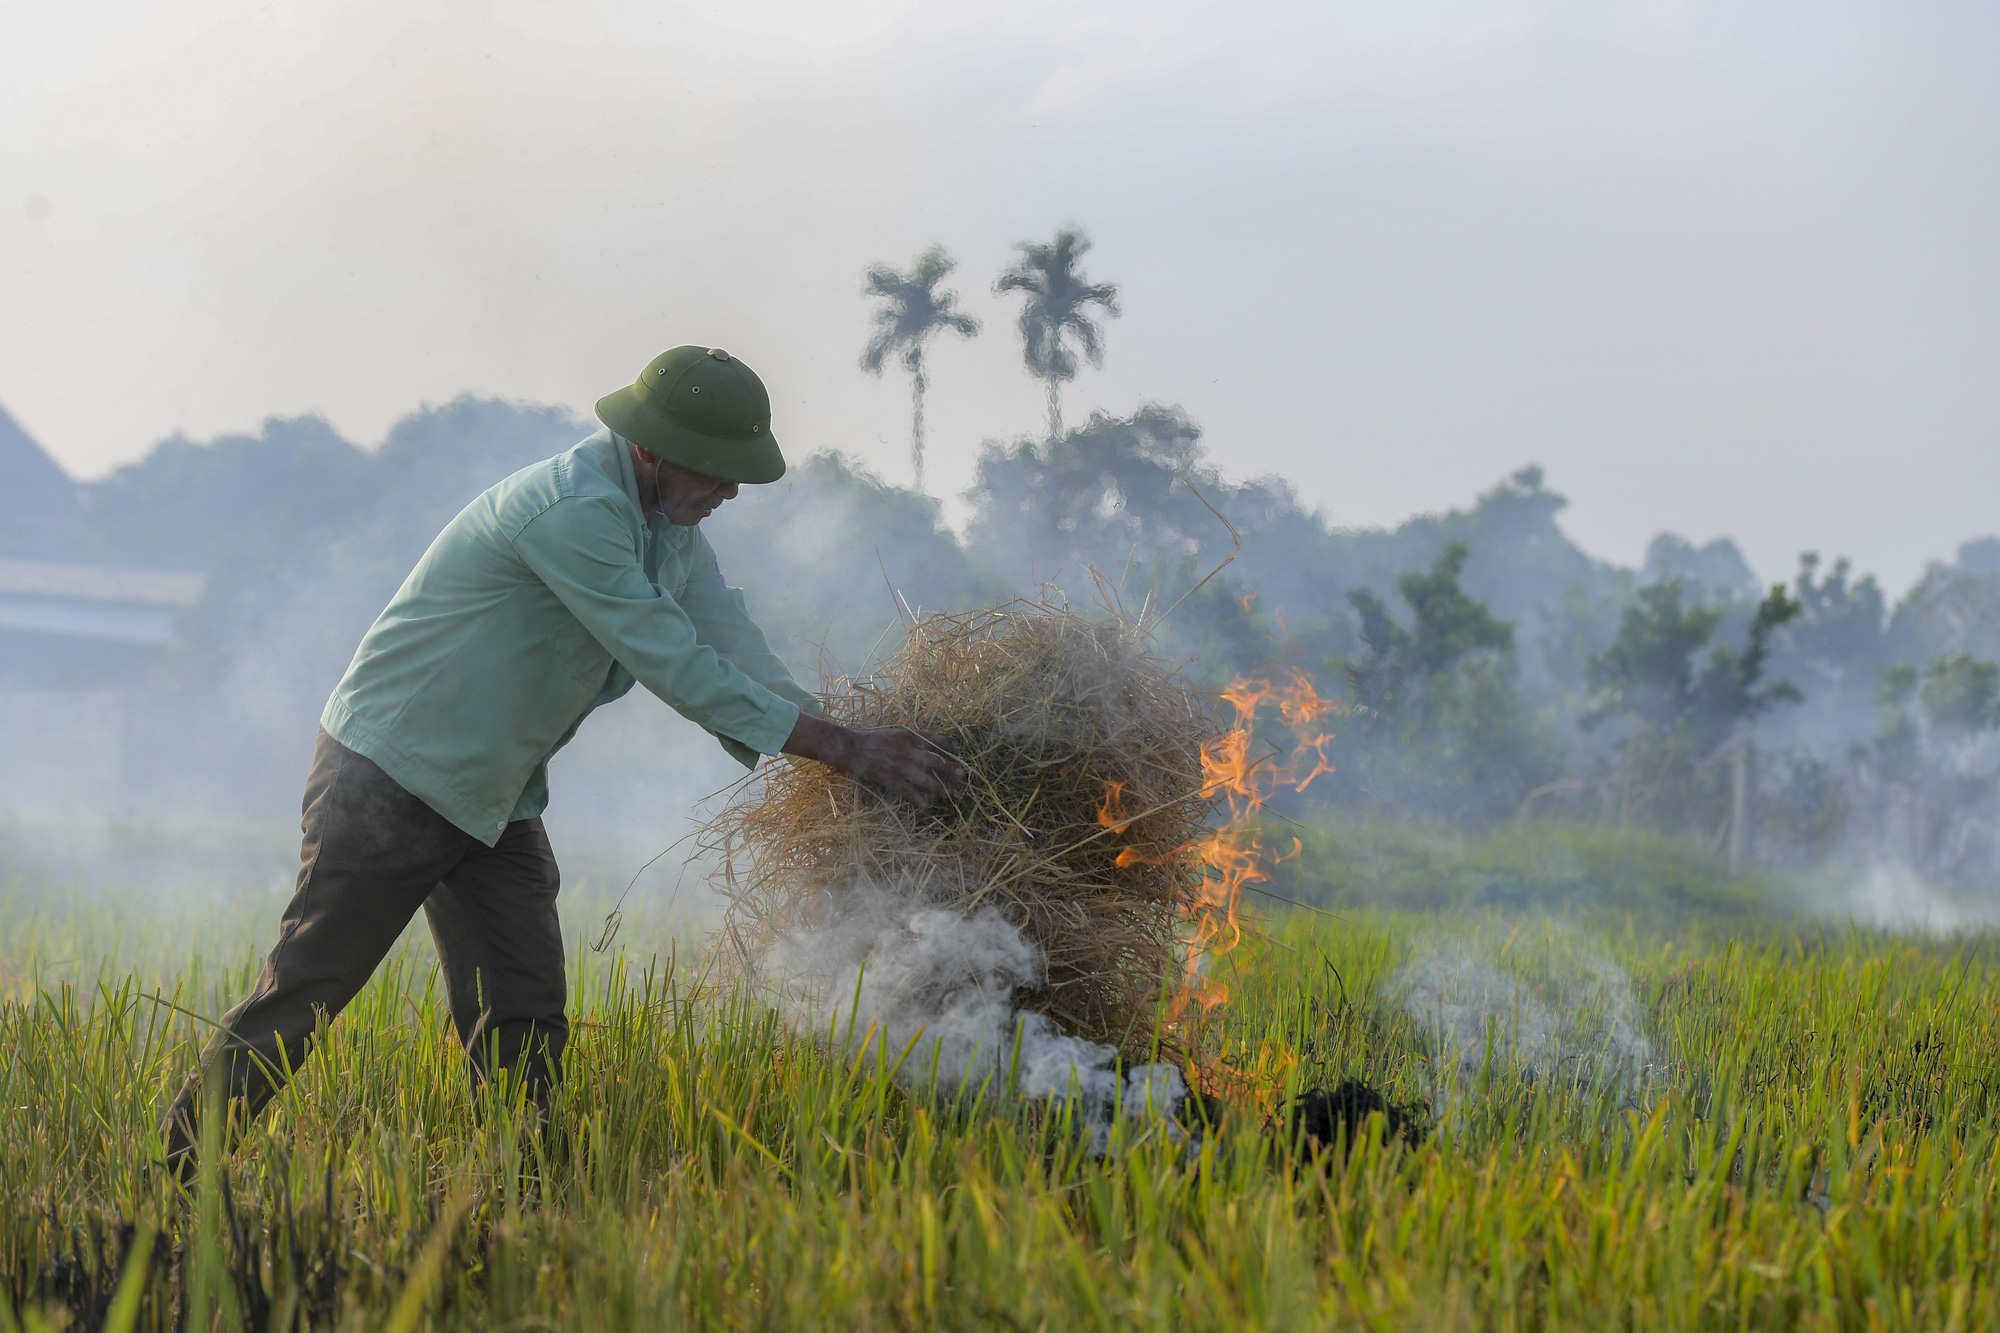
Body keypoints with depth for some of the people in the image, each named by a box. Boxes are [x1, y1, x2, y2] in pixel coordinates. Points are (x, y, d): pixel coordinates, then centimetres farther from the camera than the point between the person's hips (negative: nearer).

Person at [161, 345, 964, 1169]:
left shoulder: (668, 525, 3)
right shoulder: (572, 512, -28)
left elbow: (735, 651, 1)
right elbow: (678, 670, -29)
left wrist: (851, 757, -12)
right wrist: (847, 748, -27)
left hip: (494, 799, 9)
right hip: (389, 781, -9)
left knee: (523, 1023, 1)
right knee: (303, 994, -2)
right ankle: (175, 1177, 10)